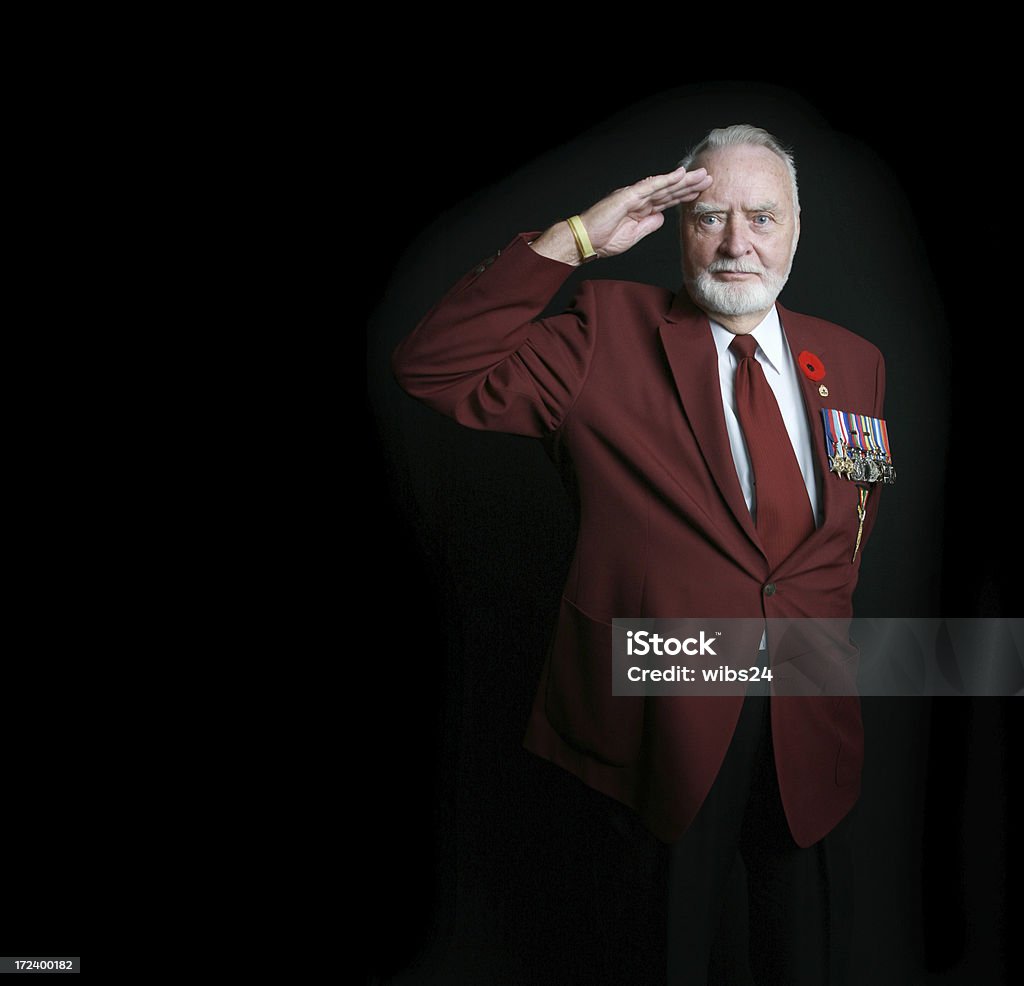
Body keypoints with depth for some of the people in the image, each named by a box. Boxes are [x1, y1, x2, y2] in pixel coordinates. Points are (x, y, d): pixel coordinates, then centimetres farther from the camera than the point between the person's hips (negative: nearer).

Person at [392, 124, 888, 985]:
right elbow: (434, 368, -19)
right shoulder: (611, 333, -8)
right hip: (660, 715, -4)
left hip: (812, 715, 4)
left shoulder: (852, 362, 5)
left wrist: (808, 609, 3)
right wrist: (575, 239, -23)